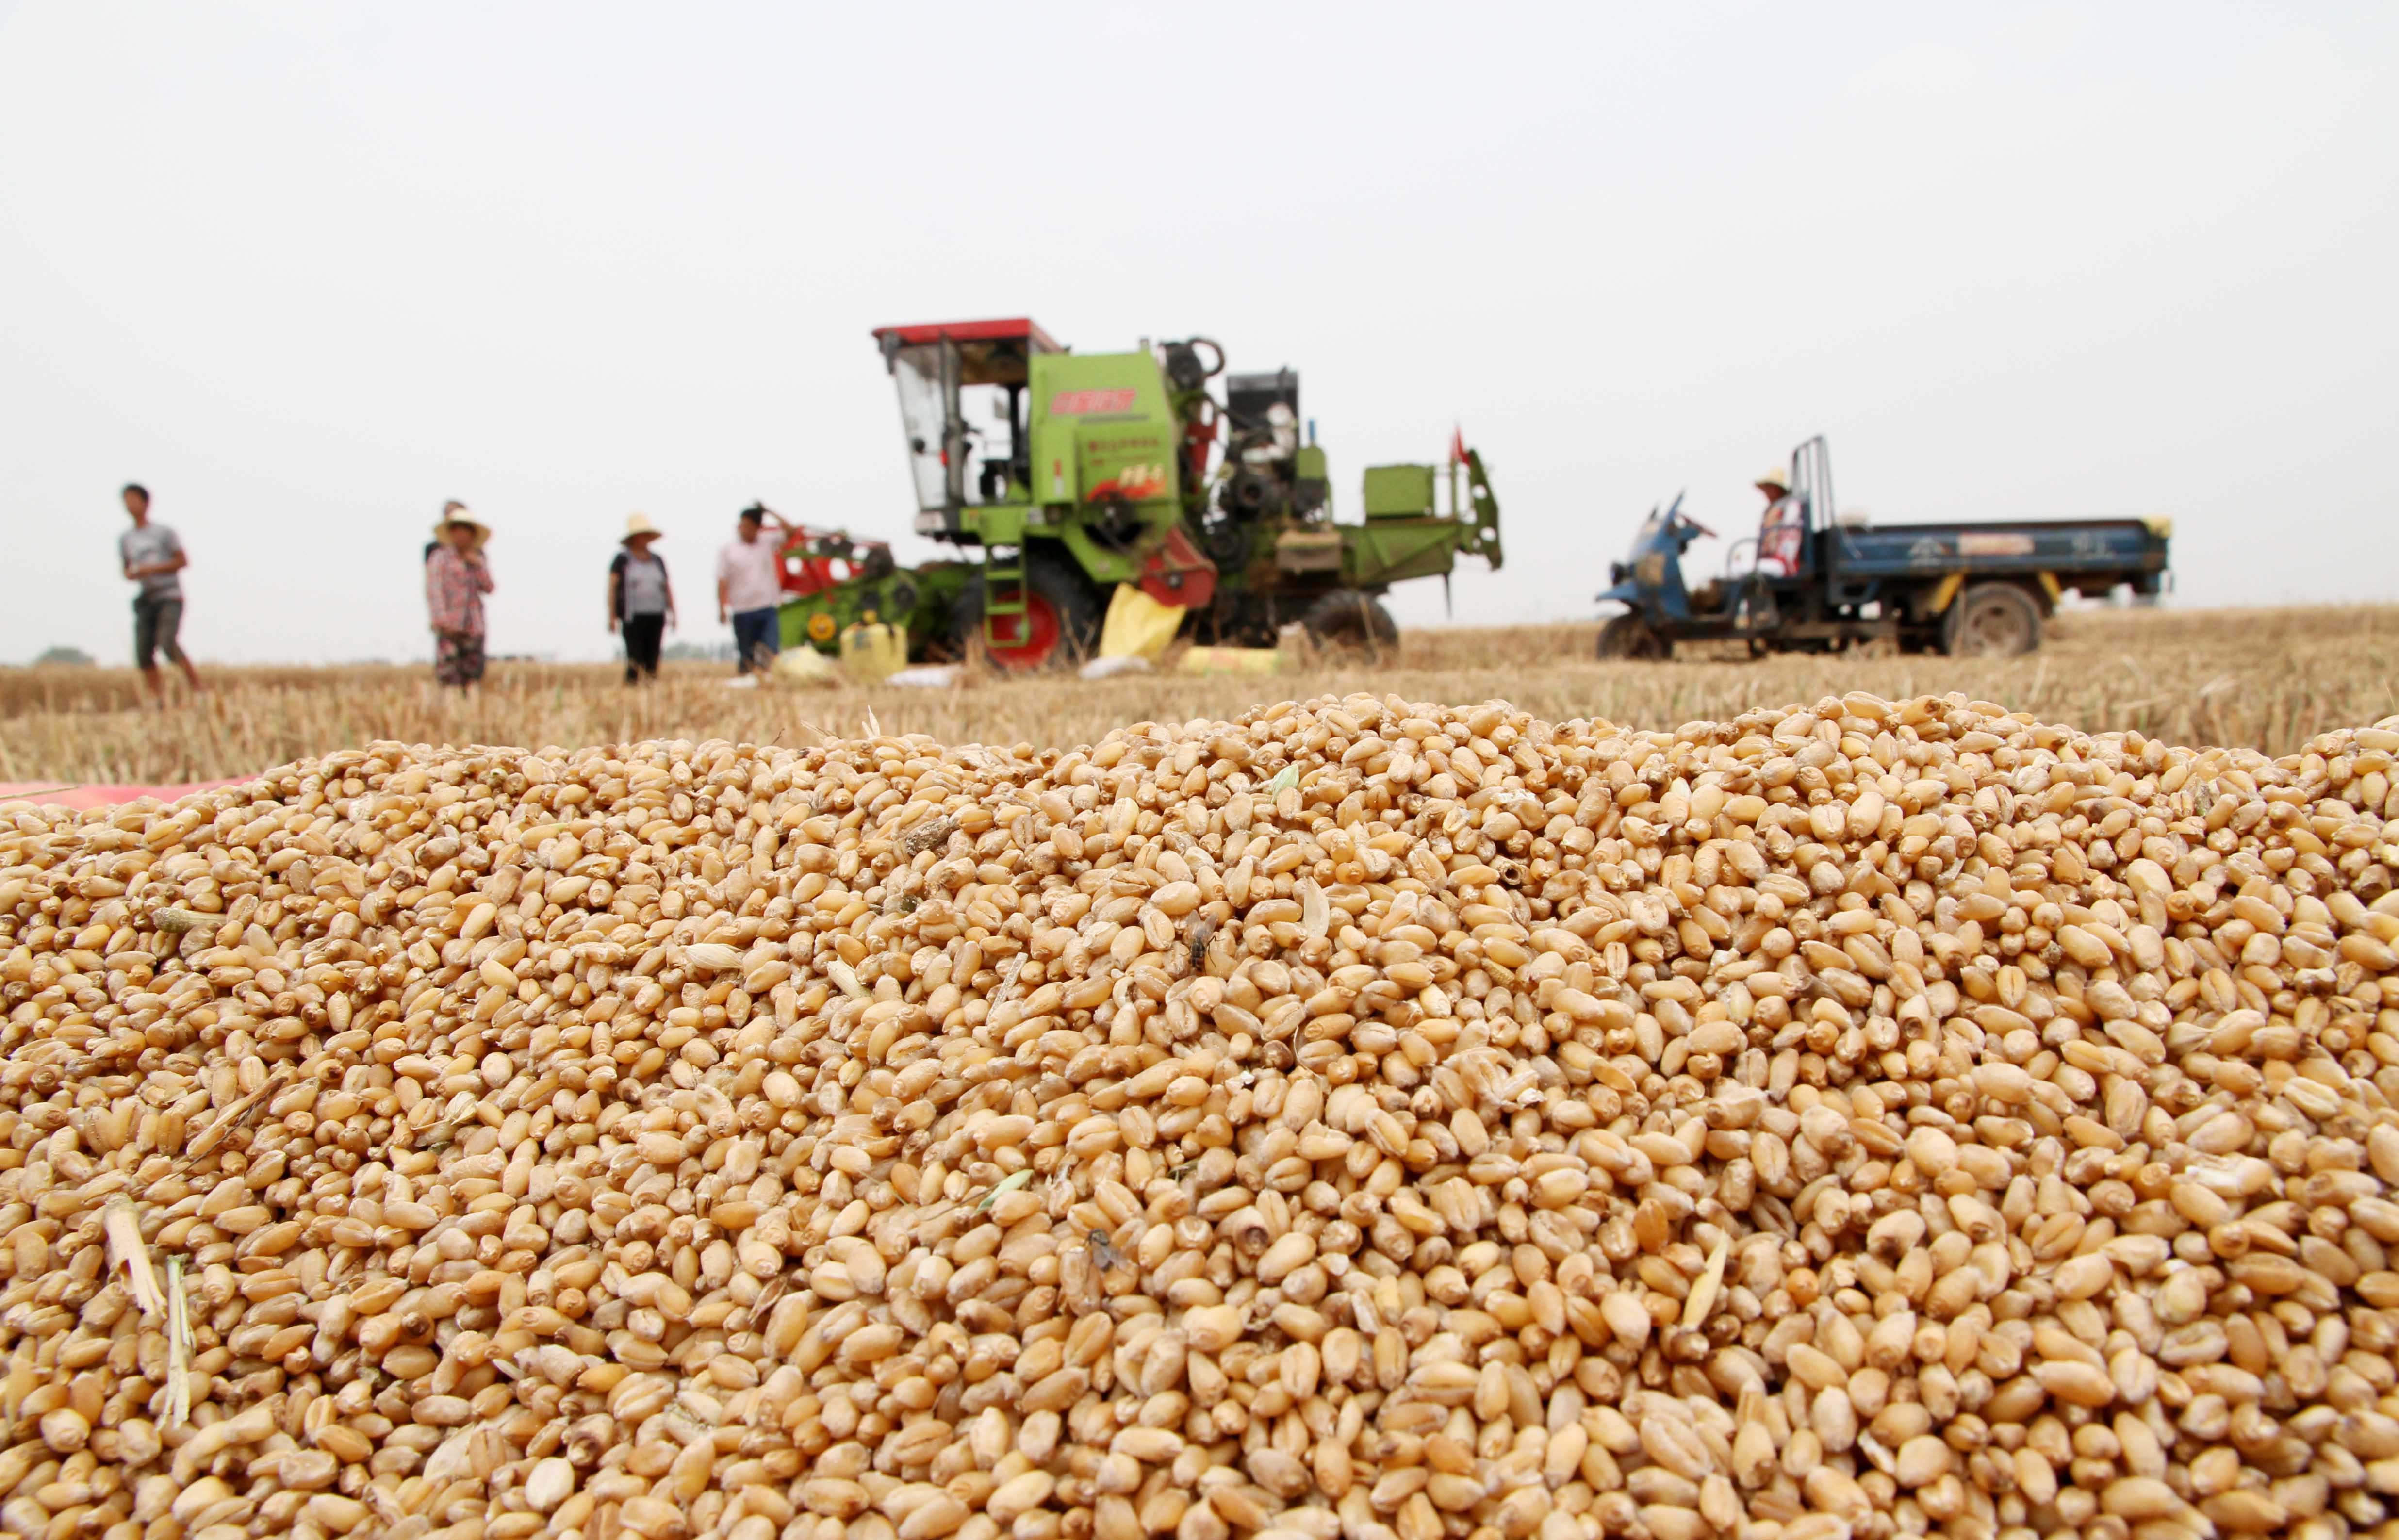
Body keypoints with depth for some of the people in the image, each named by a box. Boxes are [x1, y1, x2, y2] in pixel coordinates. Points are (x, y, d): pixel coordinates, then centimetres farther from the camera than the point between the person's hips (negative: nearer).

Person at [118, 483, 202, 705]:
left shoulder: (163, 532, 0)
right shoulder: (125, 538, 12)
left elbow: (183, 561, -1)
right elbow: (126, 569, 20)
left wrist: (153, 569, -12)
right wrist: (132, 574, -3)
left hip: (170, 597, -5)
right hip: (146, 600, 5)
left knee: (168, 643, -21)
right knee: (143, 652, -4)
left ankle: (198, 689, -11)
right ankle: (157, 697, 4)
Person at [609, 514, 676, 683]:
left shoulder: (657, 560, 14)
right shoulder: (622, 559, 1)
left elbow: (667, 588, 15)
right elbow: (612, 587, -1)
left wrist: (672, 613, 7)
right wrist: (612, 616, -7)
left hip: (656, 616, 4)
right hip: (633, 617, -4)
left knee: (653, 660, 2)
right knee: (635, 659, -10)